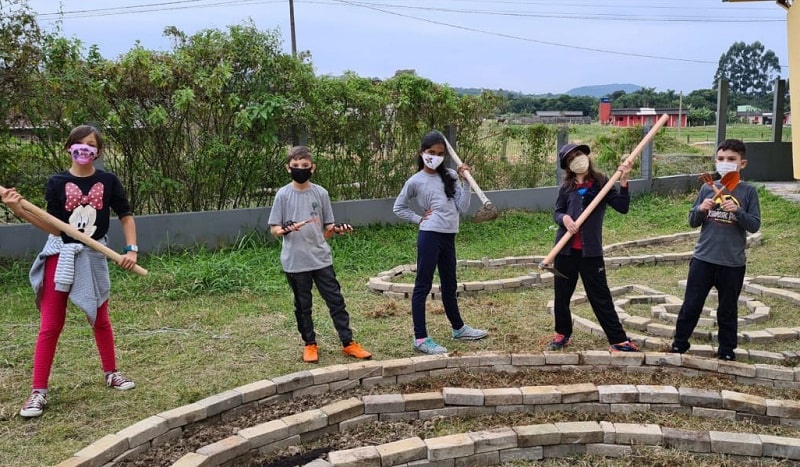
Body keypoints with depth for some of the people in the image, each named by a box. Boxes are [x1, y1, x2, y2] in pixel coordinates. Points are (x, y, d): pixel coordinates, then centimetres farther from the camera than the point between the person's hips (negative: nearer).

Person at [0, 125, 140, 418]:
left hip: (94, 257, 1)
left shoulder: (108, 181, -4)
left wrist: (132, 249, -9)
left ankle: (110, 373, 34)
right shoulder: (57, 182, -7)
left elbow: (126, 216, 2)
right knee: (50, 326, -1)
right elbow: (54, 228, -10)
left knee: (100, 320, 16)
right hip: (60, 256, -1)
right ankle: (39, 391, 7)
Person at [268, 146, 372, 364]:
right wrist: (287, 229, -23)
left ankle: (348, 343, 12)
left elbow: (327, 229, 8)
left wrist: (337, 229, -13)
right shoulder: (283, 195, -4)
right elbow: (274, 229, -2)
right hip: (295, 261, -2)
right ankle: (310, 344, 23)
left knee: (336, 300, 3)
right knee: (303, 306, 9)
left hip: (321, 258, 2)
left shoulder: (321, 193, 3)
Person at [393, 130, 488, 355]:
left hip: (448, 237, 6)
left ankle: (458, 328, 36)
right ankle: (420, 338, 3)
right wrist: (419, 219, -3)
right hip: (429, 236, -5)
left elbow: (462, 207, 1)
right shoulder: (415, 181, -4)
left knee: (450, 286, 20)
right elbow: (398, 207, 6)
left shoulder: (451, 176, 7)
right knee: (423, 286, -1)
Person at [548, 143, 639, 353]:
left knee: (600, 297, 1)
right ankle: (562, 333, 31)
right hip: (566, 250, 2)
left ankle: (618, 340, 9)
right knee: (562, 294, 12)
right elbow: (557, 213, 5)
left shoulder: (602, 183, -1)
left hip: (591, 251, -2)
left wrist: (623, 183, -17)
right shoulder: (566, 187, 3)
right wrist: (564, 218, -17)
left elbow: (622, 207, -6)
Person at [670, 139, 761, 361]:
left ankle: (727, 349, 27)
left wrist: (737, 211, -22)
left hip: (732, 262, -1)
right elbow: (693, 221, 6)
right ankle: (679, 343, 21)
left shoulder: (748, 191, -3)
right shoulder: (707, 188, 2)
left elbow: (754, 225, -5)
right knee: (691, 304, 7)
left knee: (728, 309, 12)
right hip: (703, 258, 1)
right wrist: (701, 209, -15)